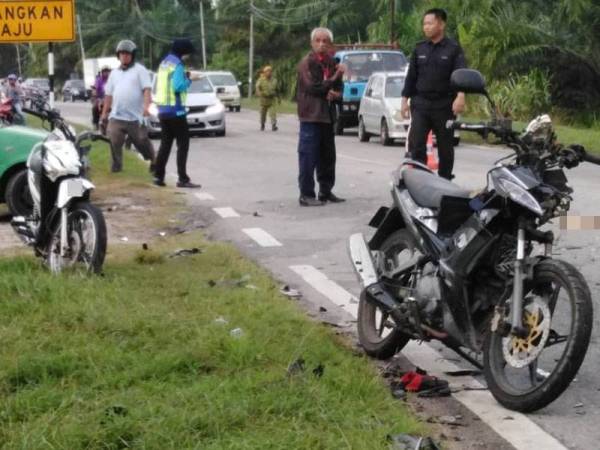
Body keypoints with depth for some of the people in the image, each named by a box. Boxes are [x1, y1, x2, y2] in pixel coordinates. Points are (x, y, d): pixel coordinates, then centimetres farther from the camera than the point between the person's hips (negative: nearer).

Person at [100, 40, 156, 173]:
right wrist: (104, 114, 16)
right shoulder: (114, 73, 17)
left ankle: (153, 160, 24)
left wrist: (146, 106, -23)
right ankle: (116, 166, 1)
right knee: (114, 142, -10)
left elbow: (146, 90, -8)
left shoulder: (140, 70, 3)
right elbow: (108, 95, 20)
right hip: (116, 117, 4)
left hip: (135, 117, -4)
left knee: (143, 142, 3)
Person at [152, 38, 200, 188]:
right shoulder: (177, 65, -14)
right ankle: (183, 179, -7)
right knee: (183, 144, -4)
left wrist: (185, 76, 10)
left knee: (165, 144, 13)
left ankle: (158, 176, 12)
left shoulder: (164, 62, 14)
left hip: (163, 110, 9)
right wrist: (189, 80, -7)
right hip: (175, 110, -9)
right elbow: (178, 86, -23)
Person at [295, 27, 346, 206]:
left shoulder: (331, 63, 14)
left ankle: (326, 191, 21)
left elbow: (339, 86, 18)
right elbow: (313, 87, -16)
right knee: (308, 156, -7)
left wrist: (336, 94, -6)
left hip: (327, 115, 7)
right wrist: (335, 77, -13)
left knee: (328, 157, 11)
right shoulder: (306, 63, -7)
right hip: (311, 115, -7)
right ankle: (306, 194, -4)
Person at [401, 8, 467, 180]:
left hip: (444, 105, -2)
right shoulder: (419, 49, 10)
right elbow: (411, 75, 14)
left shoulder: (453, 49, -2)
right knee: (416, 145, -9)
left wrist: (460, 95, -30)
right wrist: (405, 99, 7)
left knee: (445, 147, 6)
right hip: (420, 104, 3)